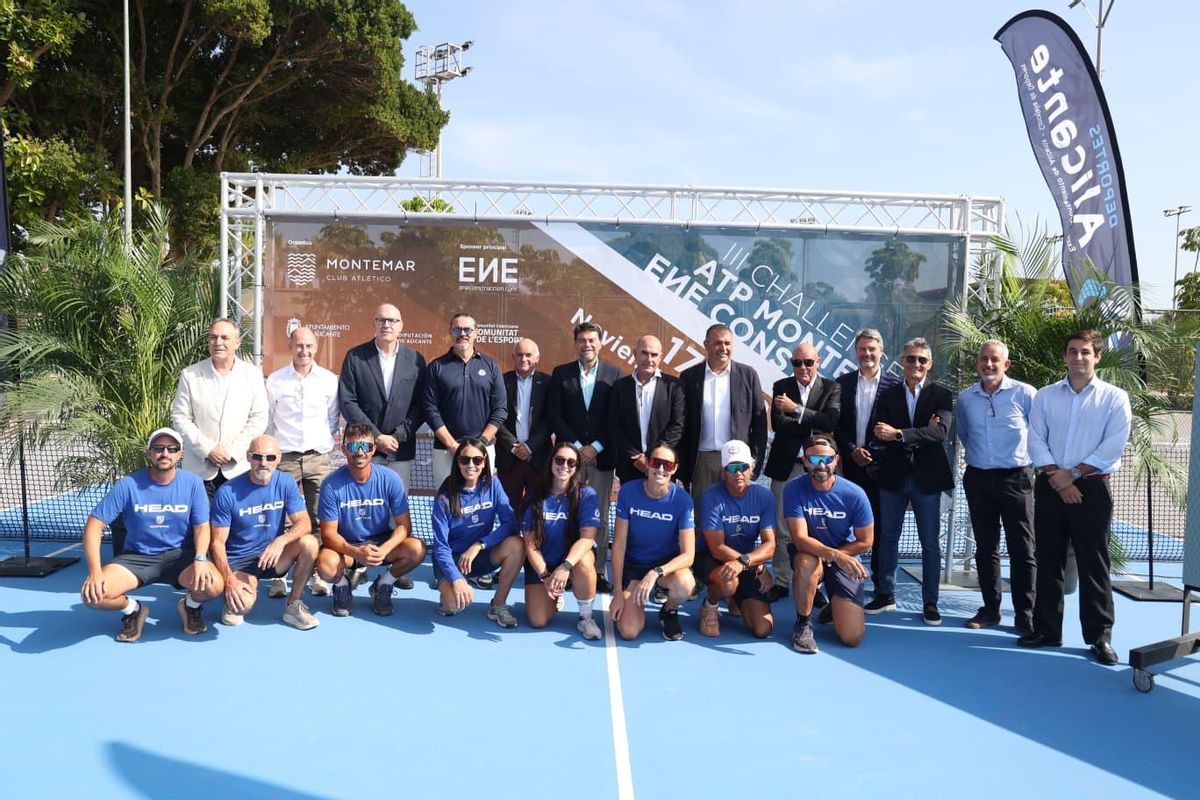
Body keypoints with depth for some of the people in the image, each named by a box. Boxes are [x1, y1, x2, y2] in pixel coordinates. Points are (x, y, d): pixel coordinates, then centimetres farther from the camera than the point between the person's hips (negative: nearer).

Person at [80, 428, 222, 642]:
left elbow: (201, 527, -4)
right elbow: (94, 525, -7)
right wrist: (95, 571, -20)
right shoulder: (128, 485, -9)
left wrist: (200, 559, -25)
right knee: (93, 594, -25)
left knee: (214, 585, -30)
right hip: (136, 557, 1)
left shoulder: (193, 483, -6)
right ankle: (133, 610, 11)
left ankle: (191, 605, 10)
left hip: (180, 554, 0)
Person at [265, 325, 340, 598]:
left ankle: (316, 573, 11)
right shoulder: (275, 380, 4)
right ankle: (279, 574, 7)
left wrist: (331, 442, 4)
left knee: (318, 521, 2)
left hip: (319, 458, 1)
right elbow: (267, 422, 9)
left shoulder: (329, 380, 5)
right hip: (285, 458, -1)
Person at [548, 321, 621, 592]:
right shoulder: (561, 374, 6)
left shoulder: (614, 374, 5)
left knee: (601, 517, 3)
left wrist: (596, 447, -8)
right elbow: (555, 415, 1)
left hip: (601, 455, 0)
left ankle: (598, 571, 8)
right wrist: (577, 446, -7)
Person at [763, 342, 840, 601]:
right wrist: (813, 428, -12)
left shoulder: (831, 388, 3)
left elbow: (831, 421, -13)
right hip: (785, 465, 1)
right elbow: (778, 423, -6)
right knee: (782, 530, 5)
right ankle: (781, 582, 14)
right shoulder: (781, 387, 7)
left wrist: (796, 409, -17)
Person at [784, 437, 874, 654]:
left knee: (852, 637, -11)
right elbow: (800, 539, -25)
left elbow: (865, 542, -6)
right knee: (807, 563, -40)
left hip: (845, 558, 1)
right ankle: (803, 624, -13)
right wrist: (834, 555, -40)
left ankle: (835, 605, 26)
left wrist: (831, 555, -12)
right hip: (809, 554, -1)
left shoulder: (854, 494, -16)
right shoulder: (794, 489, -18)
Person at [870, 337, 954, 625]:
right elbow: (880, 436, -7)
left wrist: (899, 434, -25)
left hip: (927, 477, -2)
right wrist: (921, 435, -18)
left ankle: (930, 602, 15)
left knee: (930, 543, 5)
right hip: (893, 475, 2)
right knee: (888, 537, 12)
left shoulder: (941, 395, -1)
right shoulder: (888, 395, 5)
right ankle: (885, 594, 24)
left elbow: (941, 431, -18)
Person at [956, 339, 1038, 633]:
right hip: (977, 478, 4)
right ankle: (990, 609, 19)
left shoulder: (1025, 394, -8)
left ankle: (1025, 613, 6)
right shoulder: (965, 397, 5)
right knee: (985, 547, 10)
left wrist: (1037, 463, 2)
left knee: (1022, 549, -2)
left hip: (1015, 478, -4)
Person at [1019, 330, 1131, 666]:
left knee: (1094, 563, 0)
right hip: (1050, 487, 3)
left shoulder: (1114, 398, 1)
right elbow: (1036, 441, 1)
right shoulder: (1045, 396, 8)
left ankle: (1100, 635, 8)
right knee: (1048, 560, 7)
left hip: (1092, 489, -2)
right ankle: (1046, 629, 15)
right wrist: (1057, 477, -11)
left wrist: (1073, 474, -11)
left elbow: (1113, 446, -7)